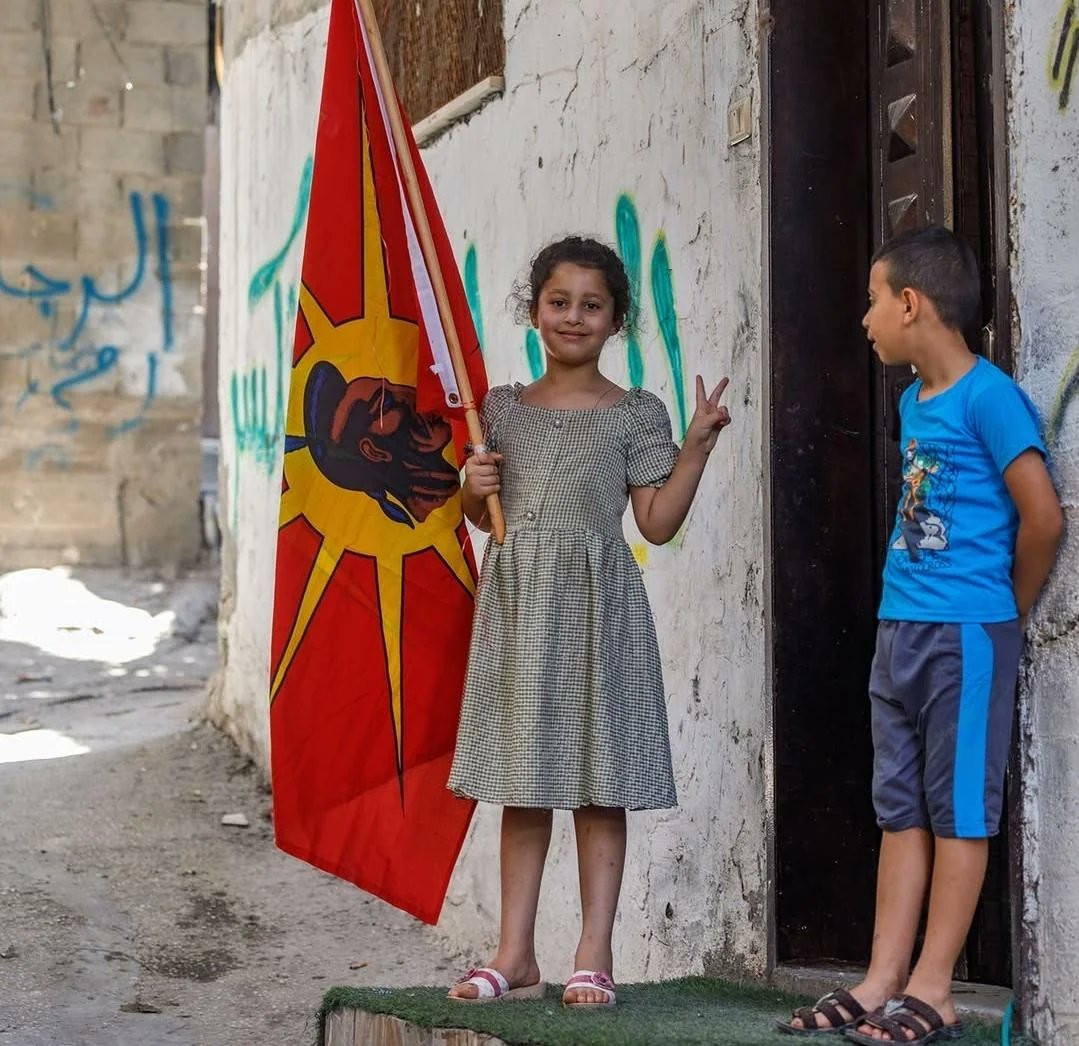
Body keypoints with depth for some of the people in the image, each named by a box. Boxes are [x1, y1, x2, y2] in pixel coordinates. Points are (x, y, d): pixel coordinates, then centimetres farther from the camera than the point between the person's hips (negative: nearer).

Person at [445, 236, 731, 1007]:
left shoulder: (636, 414, 1)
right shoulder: (503, 408, 10)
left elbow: (658, 523, -3)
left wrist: (696, 446, -11)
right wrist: (475, 489, -3)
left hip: (596, 602, -3)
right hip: (517, 601, 3)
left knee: (598, 782, 0)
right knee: (521, 781, 7)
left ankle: (594, 956, 6)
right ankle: (517, 956, 13)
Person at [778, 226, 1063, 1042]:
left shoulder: (987, 396, -12)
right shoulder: (914, 401, 13)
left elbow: (1043, 518, -15)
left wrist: (1007, 614, -3)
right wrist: (904, 614, 12)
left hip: (964, 633, -8)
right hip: (900, 630, 8)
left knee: (959, 810, 0)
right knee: (903, 810, 10)